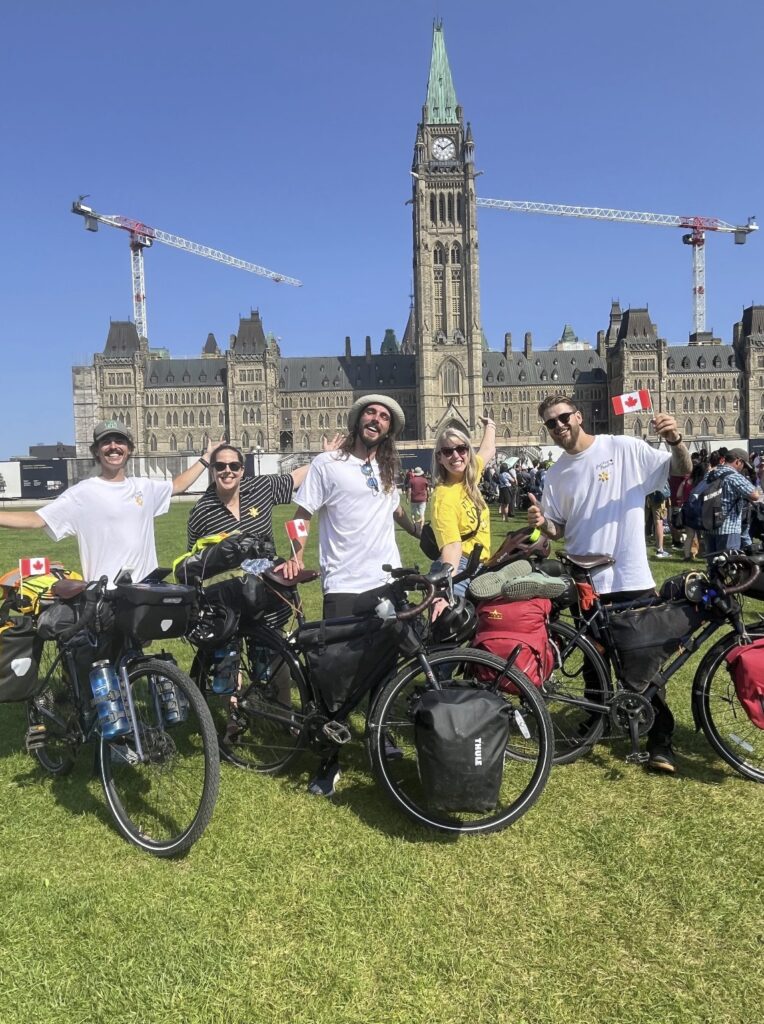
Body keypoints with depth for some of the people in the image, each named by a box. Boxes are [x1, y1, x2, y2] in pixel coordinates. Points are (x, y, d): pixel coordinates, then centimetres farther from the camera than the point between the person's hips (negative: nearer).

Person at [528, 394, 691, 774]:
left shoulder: (626, 449, -5)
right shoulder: (555, 474, 6)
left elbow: (682, 471, 0)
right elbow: (558, 529, 9)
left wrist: (675, 441, -20)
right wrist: (541, 522, -13)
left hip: (632, 578, -3)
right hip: (586, 582, 4)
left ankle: (660, 740, 16)